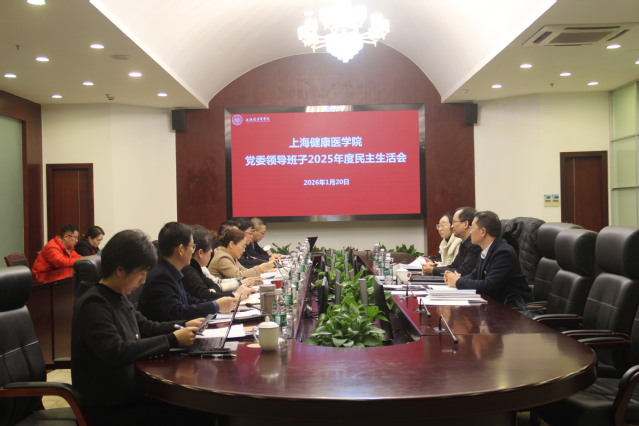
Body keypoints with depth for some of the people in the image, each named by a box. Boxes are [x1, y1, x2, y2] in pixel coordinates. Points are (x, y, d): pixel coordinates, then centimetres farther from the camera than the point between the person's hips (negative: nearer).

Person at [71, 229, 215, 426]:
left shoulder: (118, 297, 7)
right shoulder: (93, 304, -20)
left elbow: (147, 327, 20)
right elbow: (116, 353, -33)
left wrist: (184, 326, 4)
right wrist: (172, 340, -27)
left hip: (127, 394, 9)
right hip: (109, 409, -9)